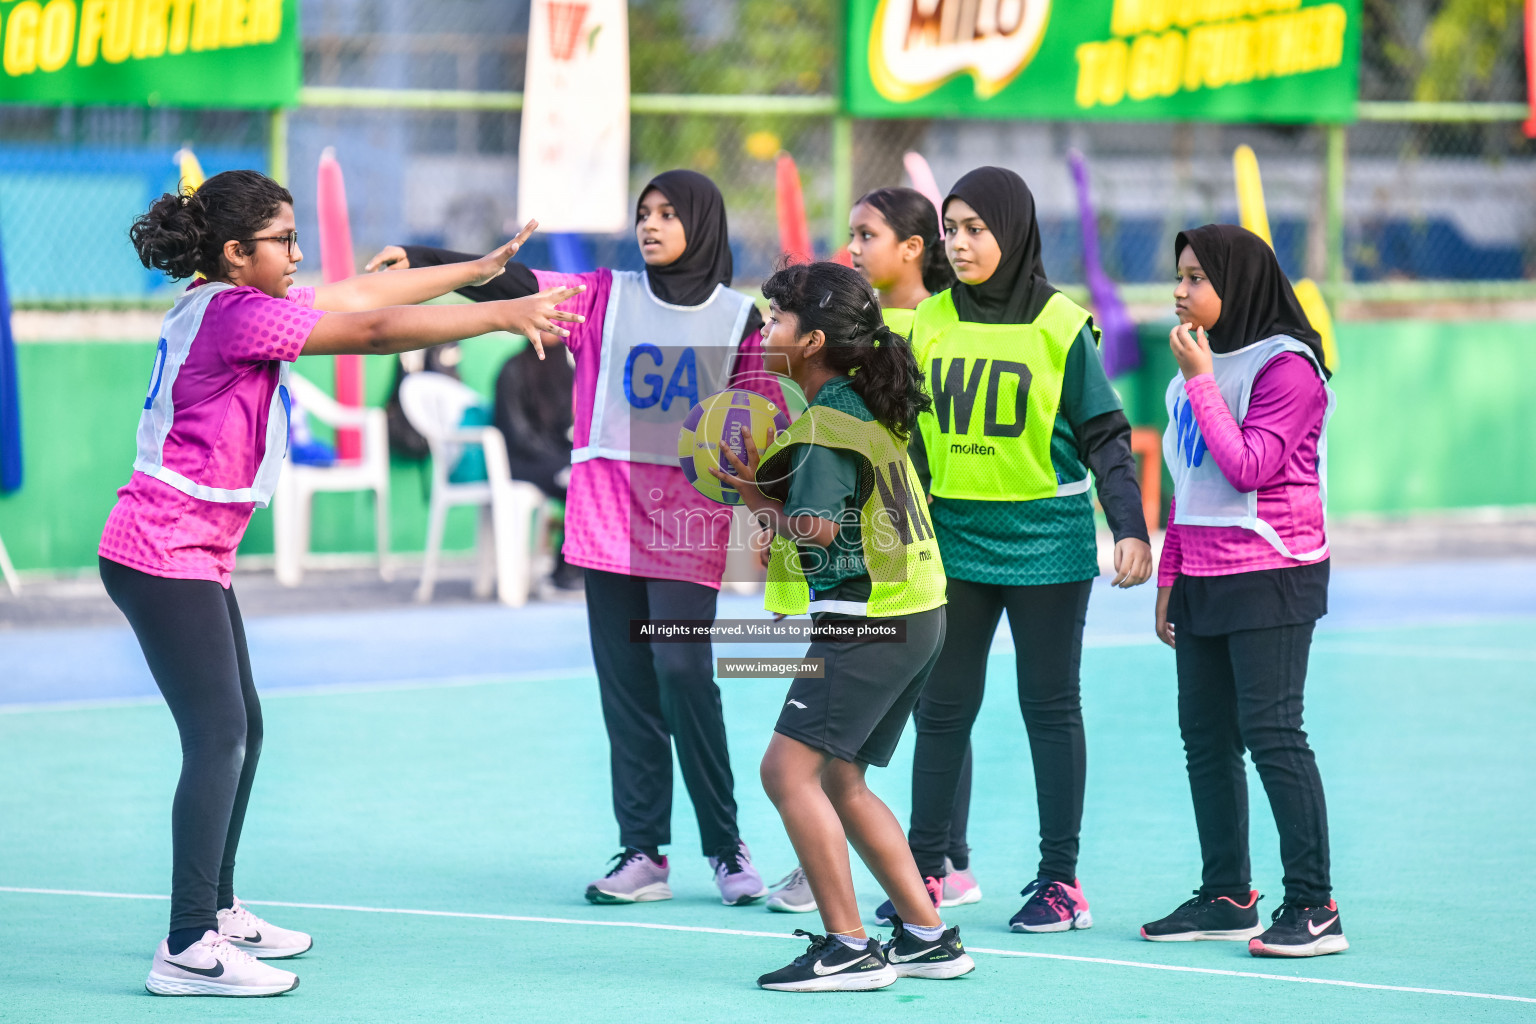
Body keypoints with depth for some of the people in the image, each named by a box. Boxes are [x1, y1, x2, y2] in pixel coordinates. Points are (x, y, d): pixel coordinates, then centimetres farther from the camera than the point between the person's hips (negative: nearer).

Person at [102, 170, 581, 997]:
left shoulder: (231, 302, 11)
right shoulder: (237, 312, -17)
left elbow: (359, 295, 16)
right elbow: (375, 331, -18)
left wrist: (479, 271, 17)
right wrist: (502, 315, -13)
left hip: (195, 555, 11)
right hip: (166, 555, -11)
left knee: (241, 731, 17)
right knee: (217, 737, -14)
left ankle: (216, 911, 29)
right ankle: (188, 951, -18)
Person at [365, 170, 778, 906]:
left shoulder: (739, 318, 6)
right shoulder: (606, 298, 8)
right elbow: (514, 285, -3)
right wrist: (422, 260, -16)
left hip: (688, 525, -2)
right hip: (609, 518, 2)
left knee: (683, 671, -12)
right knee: (625, 684, 3)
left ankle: (726, 848, 0)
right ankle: (643, 852, 7)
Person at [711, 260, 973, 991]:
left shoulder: (827, 424, -15)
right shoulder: (862, 407, 14)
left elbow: (818, 527, -22)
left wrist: (758, 501, -6)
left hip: (867, 621, -10)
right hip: (913, 611, 10)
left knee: (789, 768, -11)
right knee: (838, 780, 18)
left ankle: (849, 948, -13)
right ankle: (928, 938, 19)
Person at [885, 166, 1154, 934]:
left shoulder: (1060, 326, -5)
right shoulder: (929, 322, 5)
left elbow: (1103, 435, -4)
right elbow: (908, 439, 12)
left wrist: (1131, 529, -13)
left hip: (1045, 543, -3)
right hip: (953, 538, 3)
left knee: (1050, 706, 3)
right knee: (942, 706, 5)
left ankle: (1060, 879, 9)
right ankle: (922, 871, 14)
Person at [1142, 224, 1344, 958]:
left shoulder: (1287, 367, -11)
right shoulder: (1197, 366, 13)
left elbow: (1248, 468, -21)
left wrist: (1201, 381, -17)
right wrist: (1168, 577, 17)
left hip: (1270, 575, -8)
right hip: (1203, 580, 8)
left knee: (1271, 734, -11)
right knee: (1205, 738, 8)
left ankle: (1313, 906, -8)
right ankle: (1226, 897, 16)